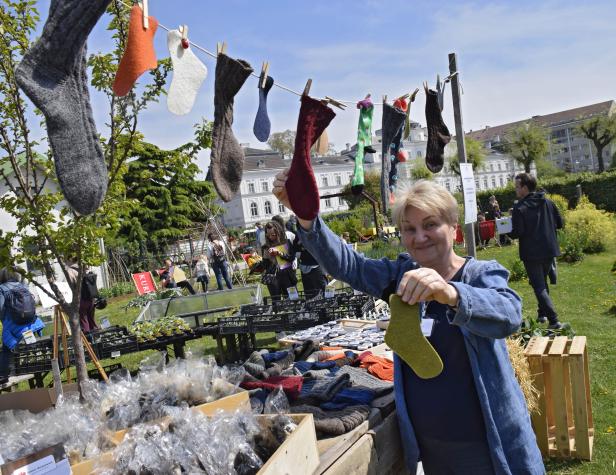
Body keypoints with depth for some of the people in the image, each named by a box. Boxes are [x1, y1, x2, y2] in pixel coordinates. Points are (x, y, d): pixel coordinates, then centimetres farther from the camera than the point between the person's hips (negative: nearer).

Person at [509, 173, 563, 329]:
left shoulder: (519, 208, -15)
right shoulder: (548, 203, 3)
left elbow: (517, 233, -18)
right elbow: (559, 223, 7)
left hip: (531, 253, -6)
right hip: (549, 250, 6)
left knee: (539, 287, -2)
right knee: (543, 282, 23)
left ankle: (554, 320, -10)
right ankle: (542, 313, 32)